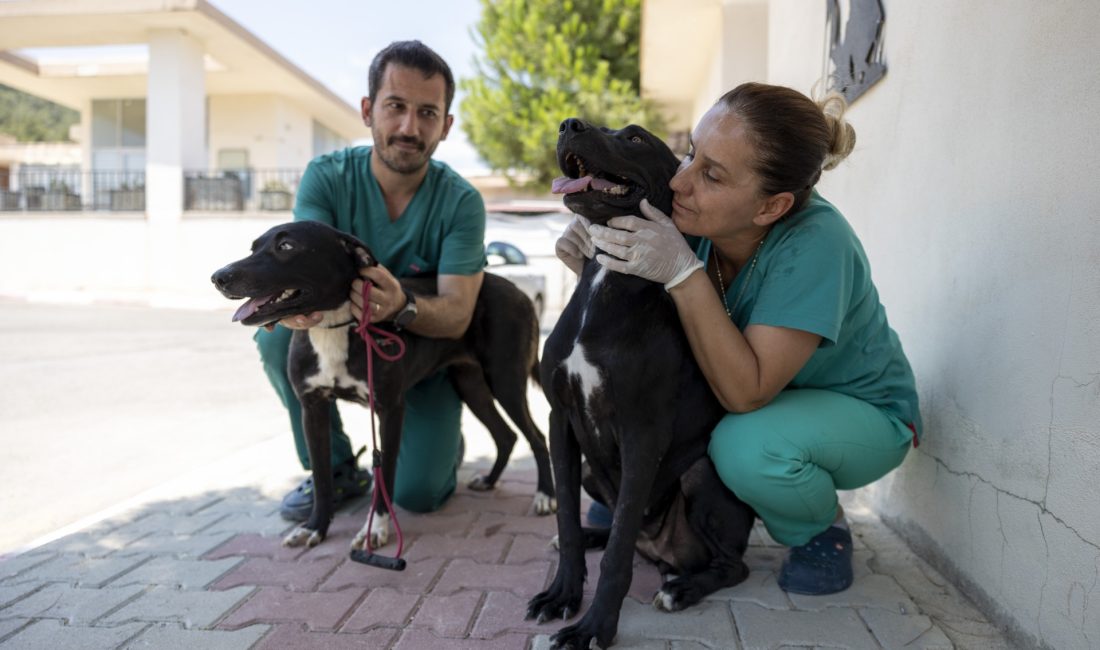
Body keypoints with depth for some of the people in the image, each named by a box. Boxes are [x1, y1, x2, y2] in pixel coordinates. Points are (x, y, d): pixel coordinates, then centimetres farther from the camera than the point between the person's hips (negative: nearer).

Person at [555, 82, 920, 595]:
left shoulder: (814, 245, -34)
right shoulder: (691, 218, -18)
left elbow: (745, 393, -36)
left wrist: (683, 273, -42)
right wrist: (599, 268, -29)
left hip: (859, 411, -5)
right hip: (749, 391, 5)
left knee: (745, 446, -35)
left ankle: (822, 531, -1)